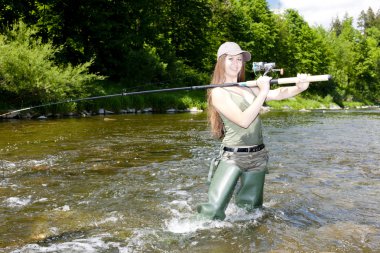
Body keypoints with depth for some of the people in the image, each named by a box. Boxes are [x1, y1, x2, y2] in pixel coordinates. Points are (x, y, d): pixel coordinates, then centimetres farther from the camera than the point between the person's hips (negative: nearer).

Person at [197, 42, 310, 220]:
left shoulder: (248, 88, 13)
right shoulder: (218, 93, -6)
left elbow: (278, 94, 0)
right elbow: (243, 120, -17)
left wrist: (299, 88, -18)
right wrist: (262, 93, -19)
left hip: (258, 155, 6)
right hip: (232, 156, -6)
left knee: (251, 208, 13)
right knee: (214, 213, -12)